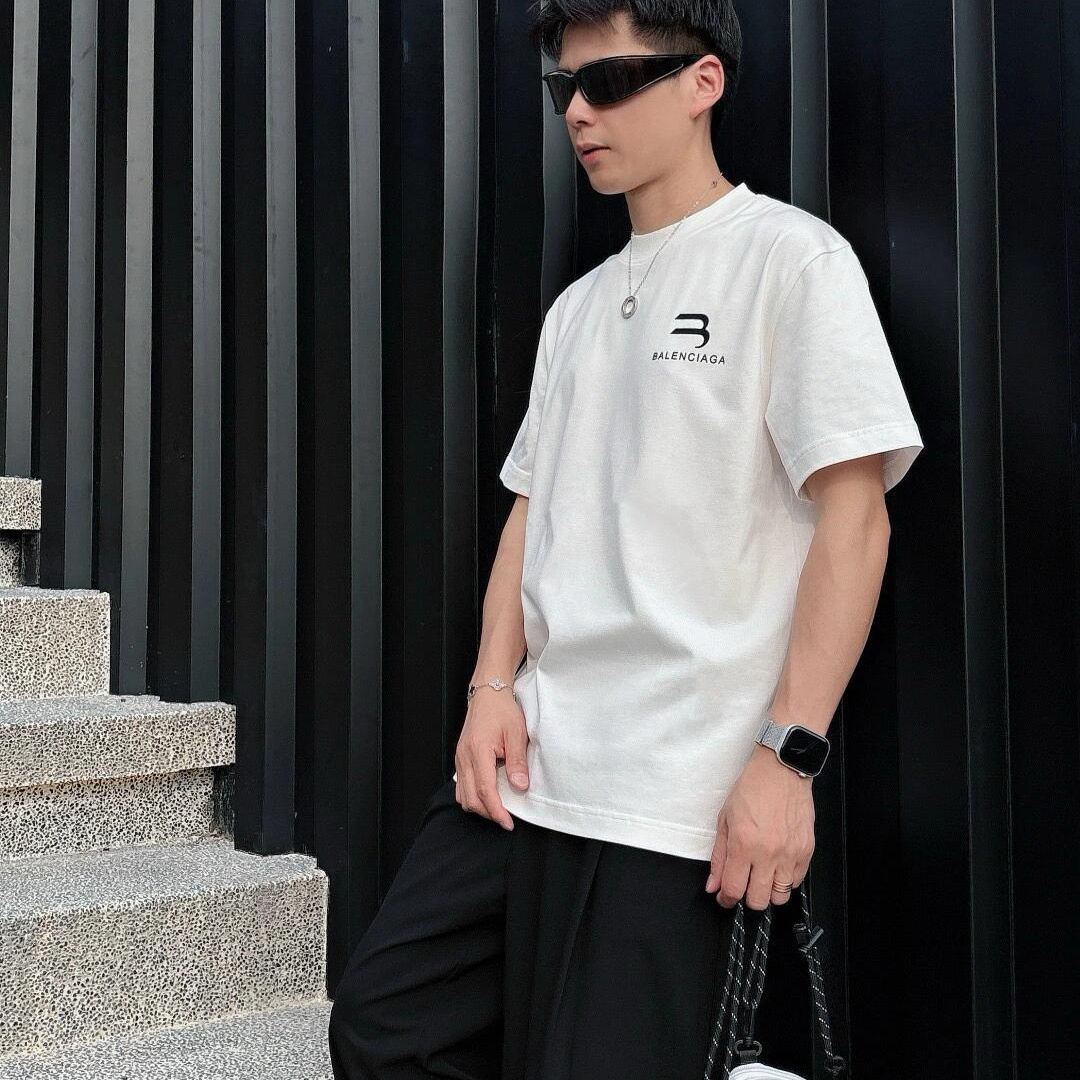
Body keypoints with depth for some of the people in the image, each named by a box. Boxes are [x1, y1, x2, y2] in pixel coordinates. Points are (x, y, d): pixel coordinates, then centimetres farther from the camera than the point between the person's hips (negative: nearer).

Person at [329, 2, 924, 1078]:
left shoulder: (790, 256, -3)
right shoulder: (578, 304, 18)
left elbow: (853, 513, -10)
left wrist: (788, 754, -16)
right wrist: (493, 684, 3)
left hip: (670, 804, -7)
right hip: (523, 768, 7)